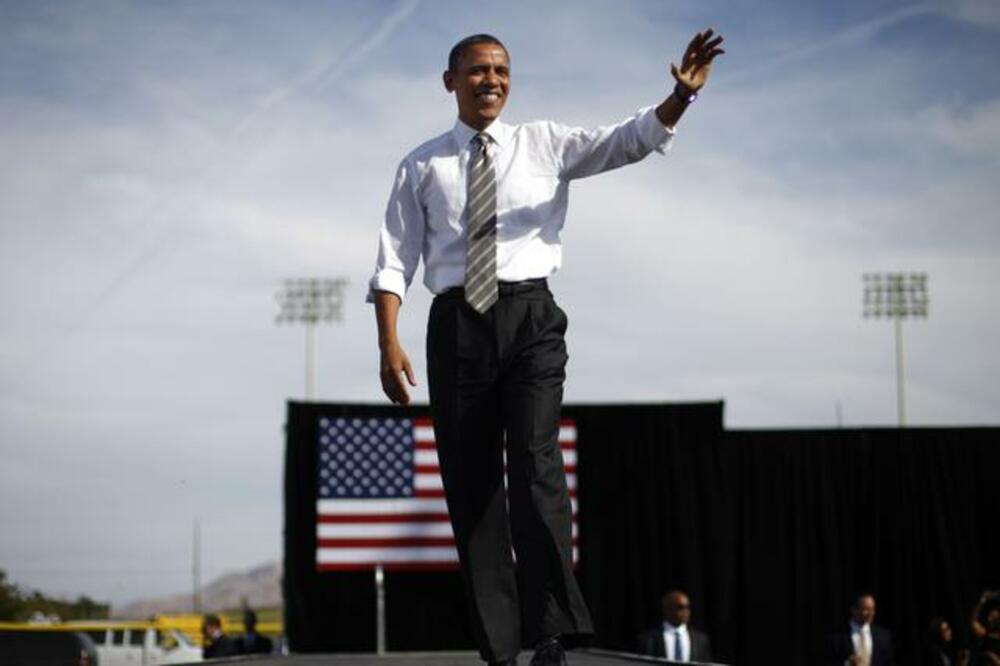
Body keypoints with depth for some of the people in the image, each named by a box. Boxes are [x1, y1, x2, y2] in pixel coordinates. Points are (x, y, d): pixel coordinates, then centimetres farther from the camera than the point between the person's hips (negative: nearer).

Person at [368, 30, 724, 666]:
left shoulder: (545, 144, 11)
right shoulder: (422, 166, 12)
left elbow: (634, 140, -2)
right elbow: (395, 261, 6)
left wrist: (680, 96, -21)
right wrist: (389, 343, -7)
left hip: (530, 315, -1)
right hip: (456, 323, 2)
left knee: (535, 458, -18)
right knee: (470, 484, 1)